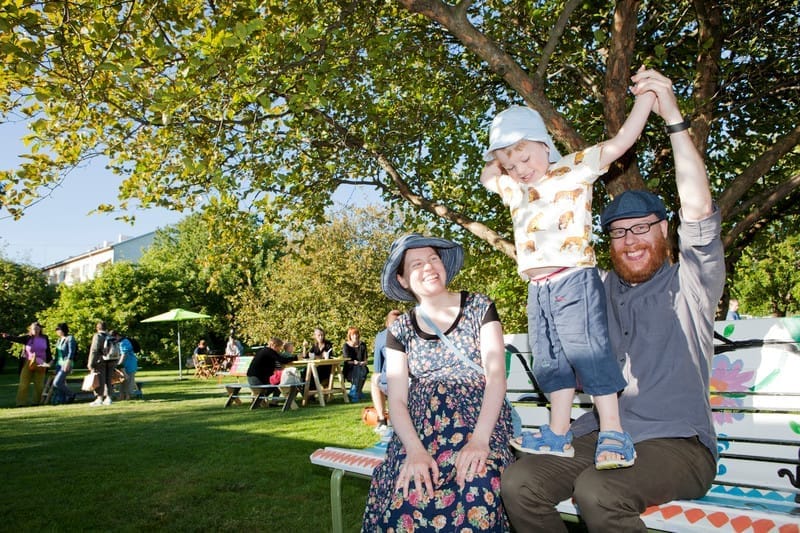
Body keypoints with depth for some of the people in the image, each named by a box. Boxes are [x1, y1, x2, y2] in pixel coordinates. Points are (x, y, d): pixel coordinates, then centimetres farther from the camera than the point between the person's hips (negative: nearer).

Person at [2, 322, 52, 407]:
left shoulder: (45, 338, 4)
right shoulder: (27, 338, -2)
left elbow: (48, 351, 11)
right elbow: (16, 339, -19)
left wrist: (49, 361, 9)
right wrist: (7, 336, -38)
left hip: (40, 364, 1)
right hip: (28, 363, -1)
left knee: (39, 384, 5)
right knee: (23, 384, -3)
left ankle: (37, 401, 15)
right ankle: (21, 402, 0)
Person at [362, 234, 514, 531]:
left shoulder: (479, 308, 5)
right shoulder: (400, 330, 10)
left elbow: (496, 377, -4)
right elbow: (396, 400, 2)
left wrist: (479, 440, -19)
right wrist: (415, 449, -18)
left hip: (481, 427, -1)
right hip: (419, 433, 1)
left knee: (475, 497, -33)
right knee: (405, 500, -29)